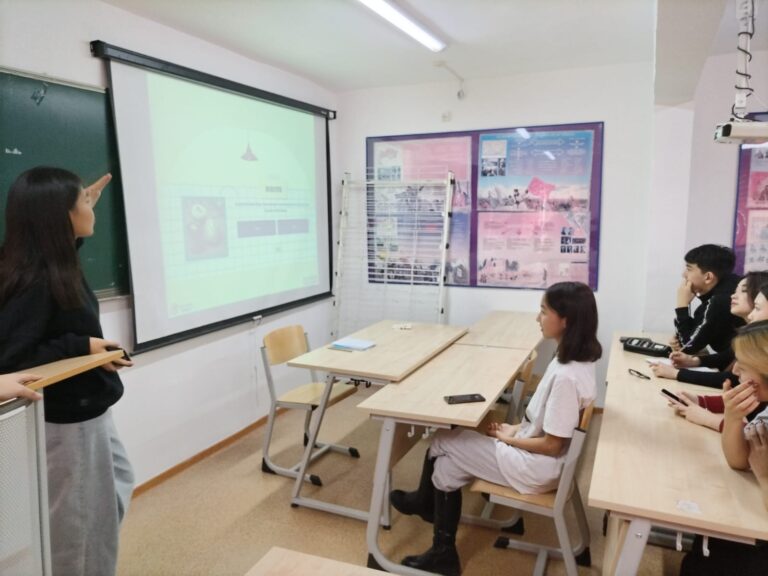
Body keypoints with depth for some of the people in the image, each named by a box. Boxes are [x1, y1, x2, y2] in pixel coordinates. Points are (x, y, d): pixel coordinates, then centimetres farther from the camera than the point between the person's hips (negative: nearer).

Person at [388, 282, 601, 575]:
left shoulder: (566, 376, -30)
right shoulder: (577, 359, -1)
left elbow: (552, 445, -23)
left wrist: (508, 438, -9)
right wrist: (517, 428, 4)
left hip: (536, 466, -8)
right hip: (534, 447, 8)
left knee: (442, 443, 4)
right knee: (447, 466, 9)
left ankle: (425, 502, 31)